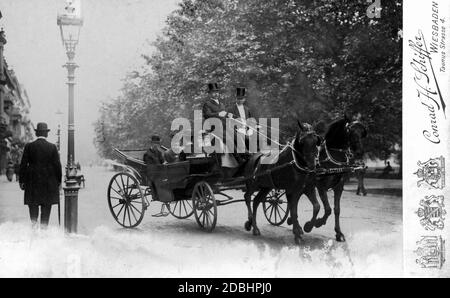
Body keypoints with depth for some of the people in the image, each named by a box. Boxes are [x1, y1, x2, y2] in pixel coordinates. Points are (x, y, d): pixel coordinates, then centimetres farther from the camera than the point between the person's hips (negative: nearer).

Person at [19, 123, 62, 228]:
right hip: (49, 183, 0)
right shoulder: (52, 147, -3)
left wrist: (21, 181, 6)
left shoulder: (29, 146, -2)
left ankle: (34, 226, -5)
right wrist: (59, 180, 7)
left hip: (32, 182, 0)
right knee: (46, 208, 6)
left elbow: (23, 165, -1)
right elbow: (57, 165, -2)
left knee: (33, 206, 8)